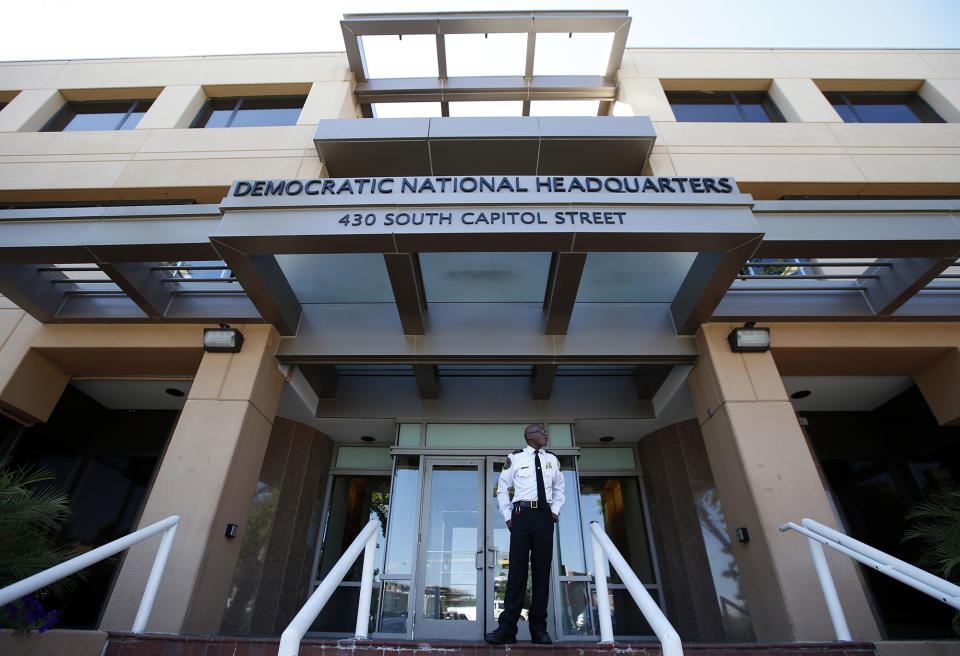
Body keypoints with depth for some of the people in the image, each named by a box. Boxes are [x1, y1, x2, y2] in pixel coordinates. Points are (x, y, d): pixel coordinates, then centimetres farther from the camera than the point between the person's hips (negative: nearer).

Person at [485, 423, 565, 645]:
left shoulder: (552, 459, 15)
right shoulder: (515, 458, 5)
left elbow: (559, 488, 26)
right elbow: (502, 488, 10)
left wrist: (555, 511, 12)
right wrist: (507, 516, 2)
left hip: (544, 515, 3)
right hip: (522, 513, -3)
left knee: (542, 569, 2)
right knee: (517, 568, -6)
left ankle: (539, 628, 9)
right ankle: (507, 628, -2)